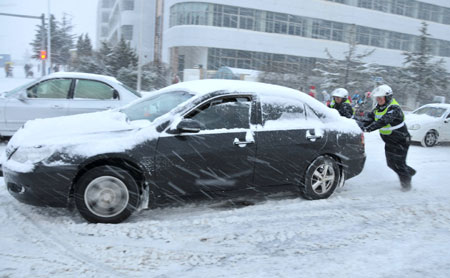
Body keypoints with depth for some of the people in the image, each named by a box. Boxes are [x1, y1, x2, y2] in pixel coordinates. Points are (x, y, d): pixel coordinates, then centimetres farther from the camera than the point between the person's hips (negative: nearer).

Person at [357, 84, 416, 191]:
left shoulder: (394, 108, -26)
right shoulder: (378, 108, 0)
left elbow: (383, 121, -40)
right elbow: (370, 118, -6)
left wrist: (368, 128, -50)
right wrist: (361, 125, -26)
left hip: (401, 141, -8)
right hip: (389, 141, 8)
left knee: (399, 163, -2)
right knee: (391, 163, 15)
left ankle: (406, 184, 20)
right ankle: (410, 171, 40)